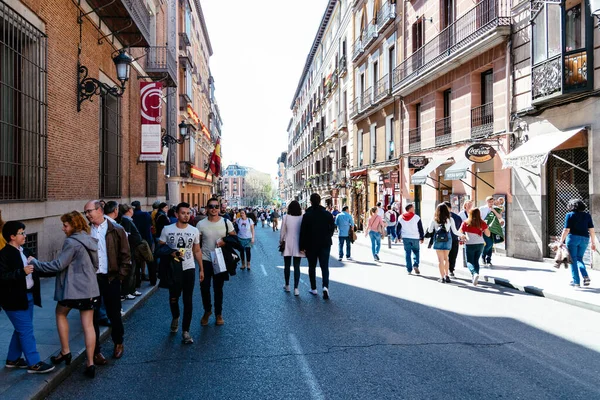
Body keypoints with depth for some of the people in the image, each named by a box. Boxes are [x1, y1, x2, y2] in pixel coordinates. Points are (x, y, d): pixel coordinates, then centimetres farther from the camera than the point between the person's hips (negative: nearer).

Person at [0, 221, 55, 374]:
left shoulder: (24, 251, 12)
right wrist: (22, 272, -29)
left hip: (28, 296, 9)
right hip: (15, 299, -9)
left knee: (21, 330, 17)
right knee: (26, 331, -5)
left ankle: (13, 359, 31)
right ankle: (34, 363, 2)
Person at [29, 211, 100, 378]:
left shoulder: (71, 242, -14)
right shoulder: (90, 240, 11)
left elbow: (58, 265, -15)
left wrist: (35, 263, -5)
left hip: (73, 288, -6)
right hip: (90, 289, 7)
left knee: (60, 314, 21)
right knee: (88, 324, 6)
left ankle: (65, 351, 24)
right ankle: (90, 363, 6)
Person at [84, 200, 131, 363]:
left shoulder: (116, 230, -3)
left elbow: (126, 256, -2)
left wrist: (120, 276, -6)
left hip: (111, 278, -1)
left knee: (114, 314, 11)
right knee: (93, 315, 8)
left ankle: (118, 342, 34)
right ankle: (95, 350, 22)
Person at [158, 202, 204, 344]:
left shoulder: (194, 231, -1)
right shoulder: (167, 229, -6)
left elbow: (197, 251, 7)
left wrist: (201, 269, 5)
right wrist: (170, 254, -20)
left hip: (189, 269, 0)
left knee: (188, 300, 1)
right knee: (173, 297, 13)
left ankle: (185, 331, 10)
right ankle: (175, 318, 45)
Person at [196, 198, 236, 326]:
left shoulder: (226, 222, -5)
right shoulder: (201, 224, -5)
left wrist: (225, 242, -17)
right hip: (205, 260, 0)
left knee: (218, 288, 11)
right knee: (204, 287, 2)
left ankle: (218, 313, 27)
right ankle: (207, 311, 28)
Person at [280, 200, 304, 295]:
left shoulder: (286, 217, -8)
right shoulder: (302, 218, -7)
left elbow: (282, 232, -3)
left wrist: (281, 241, 12)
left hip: (288, 245, 0)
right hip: (298, 245, 0)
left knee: (287, 265, 16)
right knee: (297, 267, 5)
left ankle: (287, 285, 28)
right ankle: (296, 288, 0)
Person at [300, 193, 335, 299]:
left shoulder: (307, 215, -9)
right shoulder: (328, 214, -2)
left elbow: (303, 232, -10)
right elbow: (332, 229, 5)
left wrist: (302, 246, -4)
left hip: (311, 245, -1)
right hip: (325, 245, 1)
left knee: (312, 267, 12)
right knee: (325, 267, 4)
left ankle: (313, 288, 19)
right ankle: (325, 286, -16)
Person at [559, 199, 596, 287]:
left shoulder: (570, 215, -3)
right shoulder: (587, 215, 9)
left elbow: (566, 230, -9)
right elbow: (591, 230, 6)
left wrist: (561, 242, -5)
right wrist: (593, 243, 12)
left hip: (572, 238, -4)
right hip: (584, 239, 4)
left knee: (573, 260, 4)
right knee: (579, 259, 19)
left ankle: (576, 281, 4)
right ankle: (585, 276, 0)